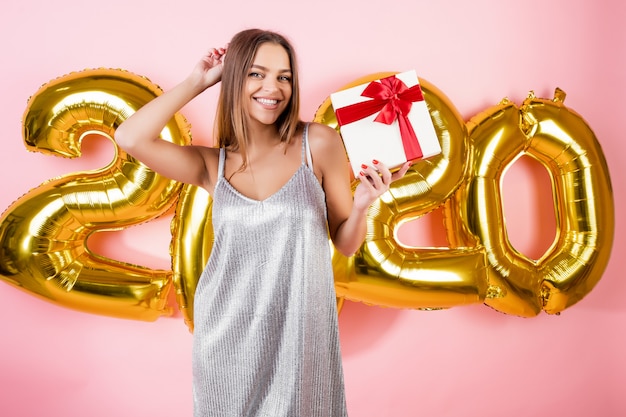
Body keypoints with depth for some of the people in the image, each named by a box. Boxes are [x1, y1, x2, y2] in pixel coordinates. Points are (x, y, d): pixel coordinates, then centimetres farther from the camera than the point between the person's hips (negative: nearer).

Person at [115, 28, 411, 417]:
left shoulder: (319, 143, -6)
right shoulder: (212, 164, -1)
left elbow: (346, 244, 1)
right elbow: (130, 138, -15)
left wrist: (361, 206, -20)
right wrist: (196, 82, -5)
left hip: (301, 334, -1)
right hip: (227, 337, 2)